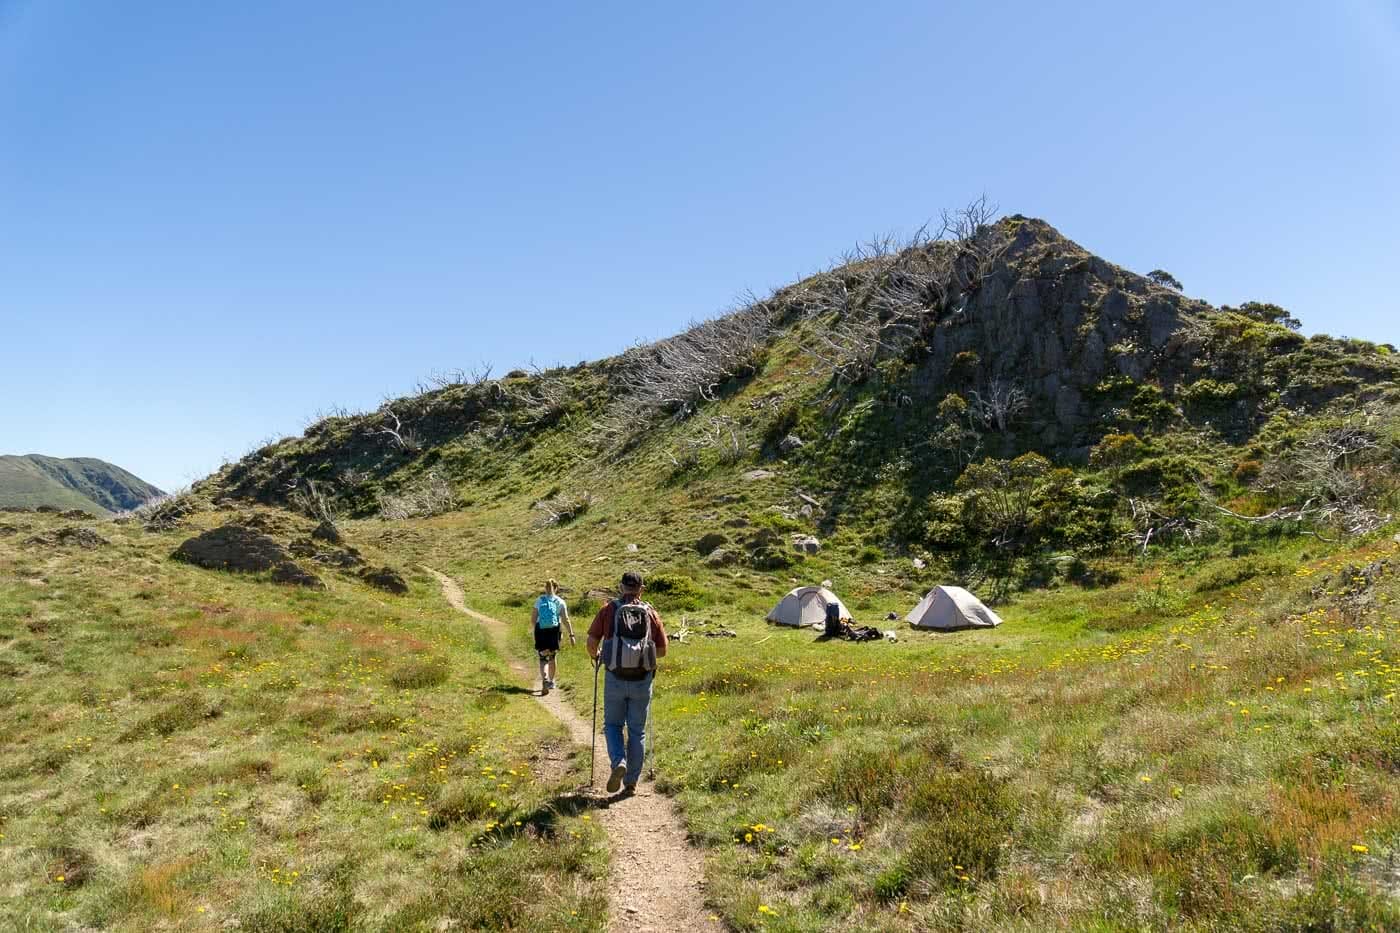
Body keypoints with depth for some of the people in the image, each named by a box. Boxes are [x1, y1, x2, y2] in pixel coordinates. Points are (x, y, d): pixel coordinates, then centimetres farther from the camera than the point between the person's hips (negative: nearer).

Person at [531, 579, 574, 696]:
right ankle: (551, 681, 33)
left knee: (543, 658, -1)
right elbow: (566, 620, -9)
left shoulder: (539, 601, 4)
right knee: (552, 656, 20)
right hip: (554, 631, 0)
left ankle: (545, 680, -26)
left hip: (540, 631, 0)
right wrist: (571, 635, -9)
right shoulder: (560, 602, 0)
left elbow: (532, 620, 5)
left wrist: (535, 630, 23)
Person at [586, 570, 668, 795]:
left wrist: (595, 656, 19)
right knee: (637, 731, 13)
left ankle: (618, 762, -6)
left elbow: (591, 642, -3)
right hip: (642, 680, 1)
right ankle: (631, 782, 16)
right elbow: (662, 650, 6)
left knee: (613, 725, 18)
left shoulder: (609, 610, 0)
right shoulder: (651, 613, 4)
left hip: (616, 679, -1)